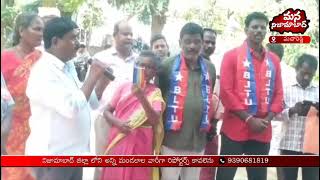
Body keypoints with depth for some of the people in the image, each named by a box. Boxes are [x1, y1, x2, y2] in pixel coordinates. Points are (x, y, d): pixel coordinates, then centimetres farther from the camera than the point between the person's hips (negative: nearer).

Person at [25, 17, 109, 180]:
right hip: (52, 155, -9)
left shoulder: (68, 67, 11)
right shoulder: (43, 71, -18)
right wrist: (92, 77, -20)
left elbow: (89, 102, 16)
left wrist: (102, 79, 2)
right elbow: (71, 107, -28)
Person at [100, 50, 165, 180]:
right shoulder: (124, 86, 3)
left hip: (139, 145, -2)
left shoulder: (155, 93, -2)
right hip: (117, 142, 2)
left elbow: (155, 120, -16)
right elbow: (107, 111, 7)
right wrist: (117, 122, -13)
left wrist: (142, 97, -27)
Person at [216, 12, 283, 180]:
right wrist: (249, 119, -13)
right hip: (235, 129, -4)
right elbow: (225, 91, -10)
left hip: (263, 132, 4)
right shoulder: (231, 56, -3)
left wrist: (268, 119, -5)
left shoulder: (274, 60, 11)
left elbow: (278, 93, 10)